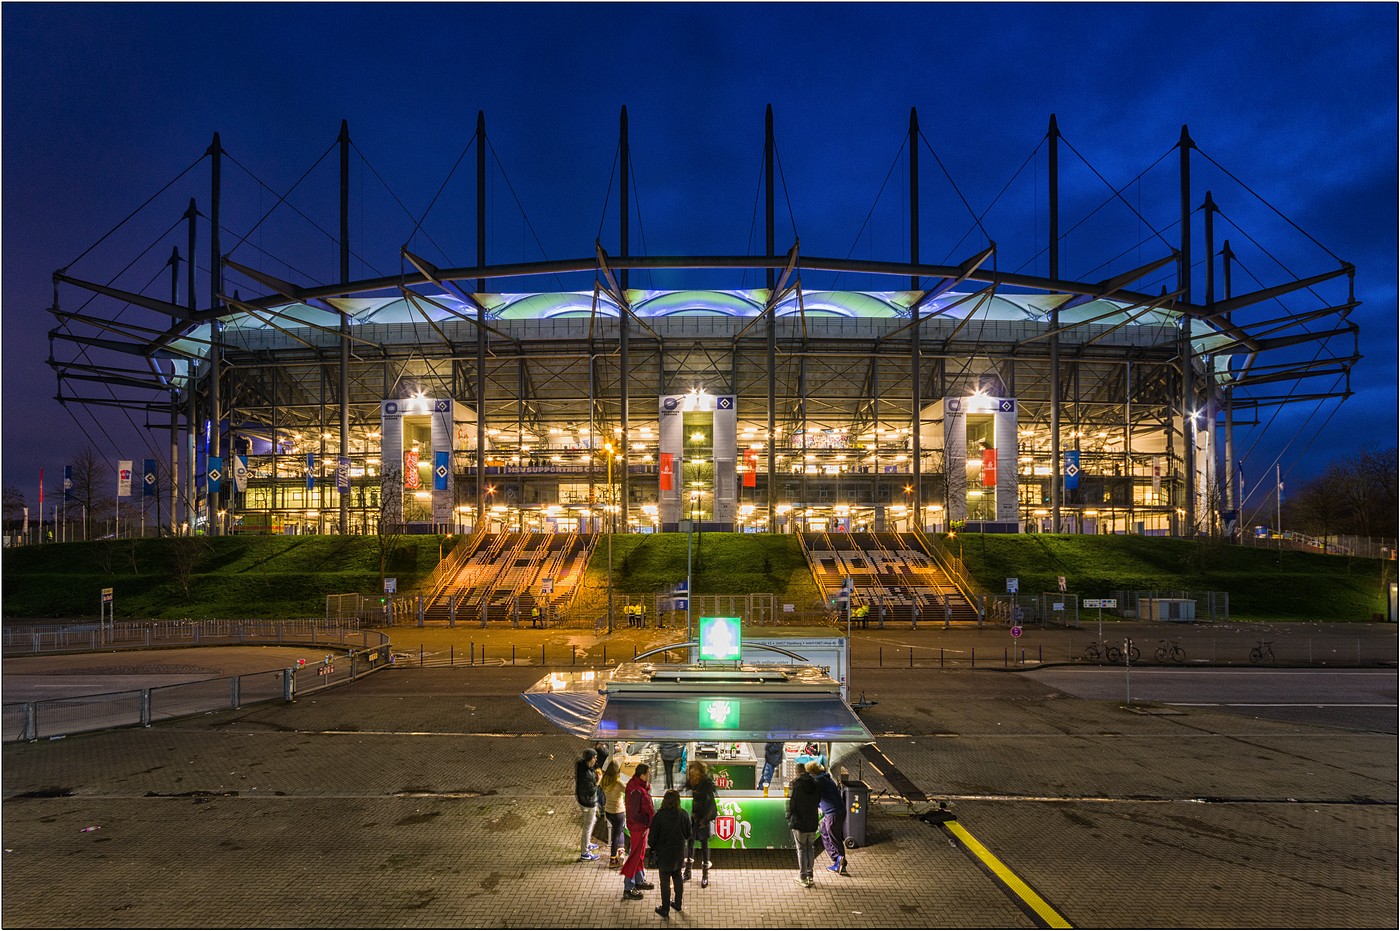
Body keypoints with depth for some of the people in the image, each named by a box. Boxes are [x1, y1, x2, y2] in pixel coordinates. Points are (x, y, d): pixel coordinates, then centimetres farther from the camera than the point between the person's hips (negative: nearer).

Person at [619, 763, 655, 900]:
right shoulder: (636, 791, -31)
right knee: (635, 856, 4)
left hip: (642, 825, 10)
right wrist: (649, 821, -20)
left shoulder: (637, 783, -2)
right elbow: (634, 815, -28)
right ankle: (628, 889, 16)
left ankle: (639, 880, 42)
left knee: (640, 854, 24)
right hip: (638, 827, -10)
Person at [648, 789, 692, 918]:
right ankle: (677, 903, 37)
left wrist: (653, 845, 5)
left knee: (665, 881, 10)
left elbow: (652, 837, -15)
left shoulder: (659, 816, -23)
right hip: (679, 852, 4)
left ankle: (665, 910, 22)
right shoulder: (683, 815, -13)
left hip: (664, 854, -3)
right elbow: (688, 834, -1)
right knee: (677, 876, 23)